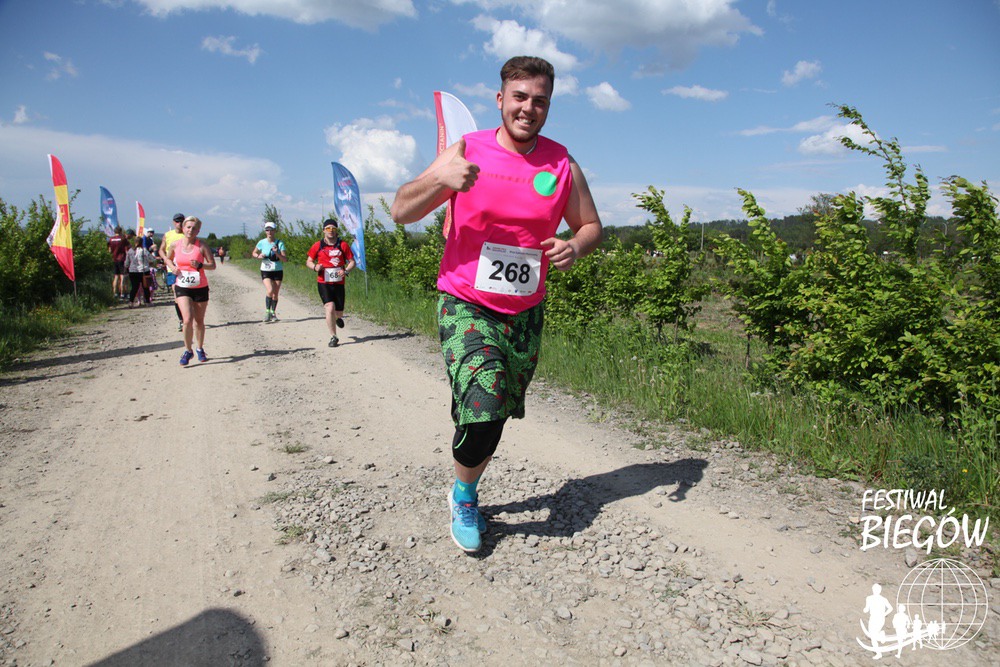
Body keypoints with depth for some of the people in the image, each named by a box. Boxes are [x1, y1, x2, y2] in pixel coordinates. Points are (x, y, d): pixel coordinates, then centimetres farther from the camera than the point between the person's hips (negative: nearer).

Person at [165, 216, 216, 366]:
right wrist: (172, 268, -2)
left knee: (199, 321, 10)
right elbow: (168, 259, 18)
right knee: (188, 319, -15)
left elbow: (212, 265, -5)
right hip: (182, 287, 0)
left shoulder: (202, 246, -6)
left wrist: (199, 266, -23)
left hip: (200, 287, 0)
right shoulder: (175, 245, 1)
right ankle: (188, 350, 3)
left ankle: (200, 349, 30)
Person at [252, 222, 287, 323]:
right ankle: (267, 312, -7)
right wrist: (258, 256, -8)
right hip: (265, 271, -1)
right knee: (270, 290, -21)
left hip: (278, 271, 1)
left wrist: (277, 253, -26)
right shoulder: (262, 242, -3)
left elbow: (285, 259, -9)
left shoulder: (280, 243, -5)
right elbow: (254, 253, 13)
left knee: (275, 294, 5)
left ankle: (273, 313, 23)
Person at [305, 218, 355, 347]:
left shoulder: (343, 245, 0)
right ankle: (333, 337, -5)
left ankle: (337, 317, 48)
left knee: (339, 313, 8)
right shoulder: (318, 245, 0)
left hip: (339, 283, 1)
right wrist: (315, 267, -13)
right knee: (330, 308, -18)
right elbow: (309, 261, 9)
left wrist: (346, 271, -16)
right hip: (323, 283, -1)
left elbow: (352, 262, 4)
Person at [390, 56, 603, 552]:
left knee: (496, 417, 12)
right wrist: (442, 179, -26)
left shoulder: (563, 165, 1)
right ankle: (463, 495, 12)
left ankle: (466, 494, 39)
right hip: (465, 305, -3)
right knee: (483, 409, -19)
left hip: (525, 312, 4)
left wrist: (574, 248, -12)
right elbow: (401, 211, -7)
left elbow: (591, 226, 11)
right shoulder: (467, 151, -5)